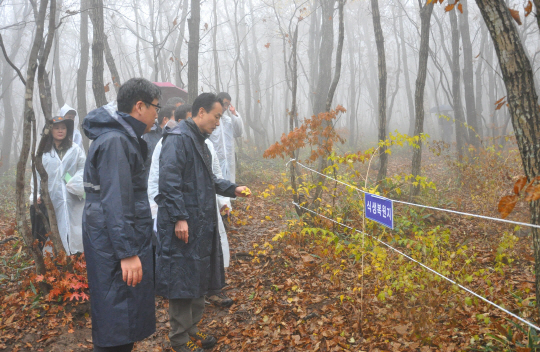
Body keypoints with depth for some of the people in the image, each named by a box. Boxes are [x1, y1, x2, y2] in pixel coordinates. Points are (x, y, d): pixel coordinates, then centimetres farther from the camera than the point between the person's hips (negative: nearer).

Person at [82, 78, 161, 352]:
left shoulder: (124, 138, 15)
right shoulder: (115, 141, -17)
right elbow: (115, 203, -23)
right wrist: (127, 252, -24)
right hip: (115, 244, -10)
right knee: (118, 321, -3)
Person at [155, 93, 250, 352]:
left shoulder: (199, 141, 16)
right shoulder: (177, 138, -14)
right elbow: (169, 181, -21)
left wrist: (233, 189, 11)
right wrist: (179, 218, -23)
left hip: (202, 224, 10)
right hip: (183, 225, -10)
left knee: (200, 278, 17)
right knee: (182, 280, 0)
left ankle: (192, 328, 31)